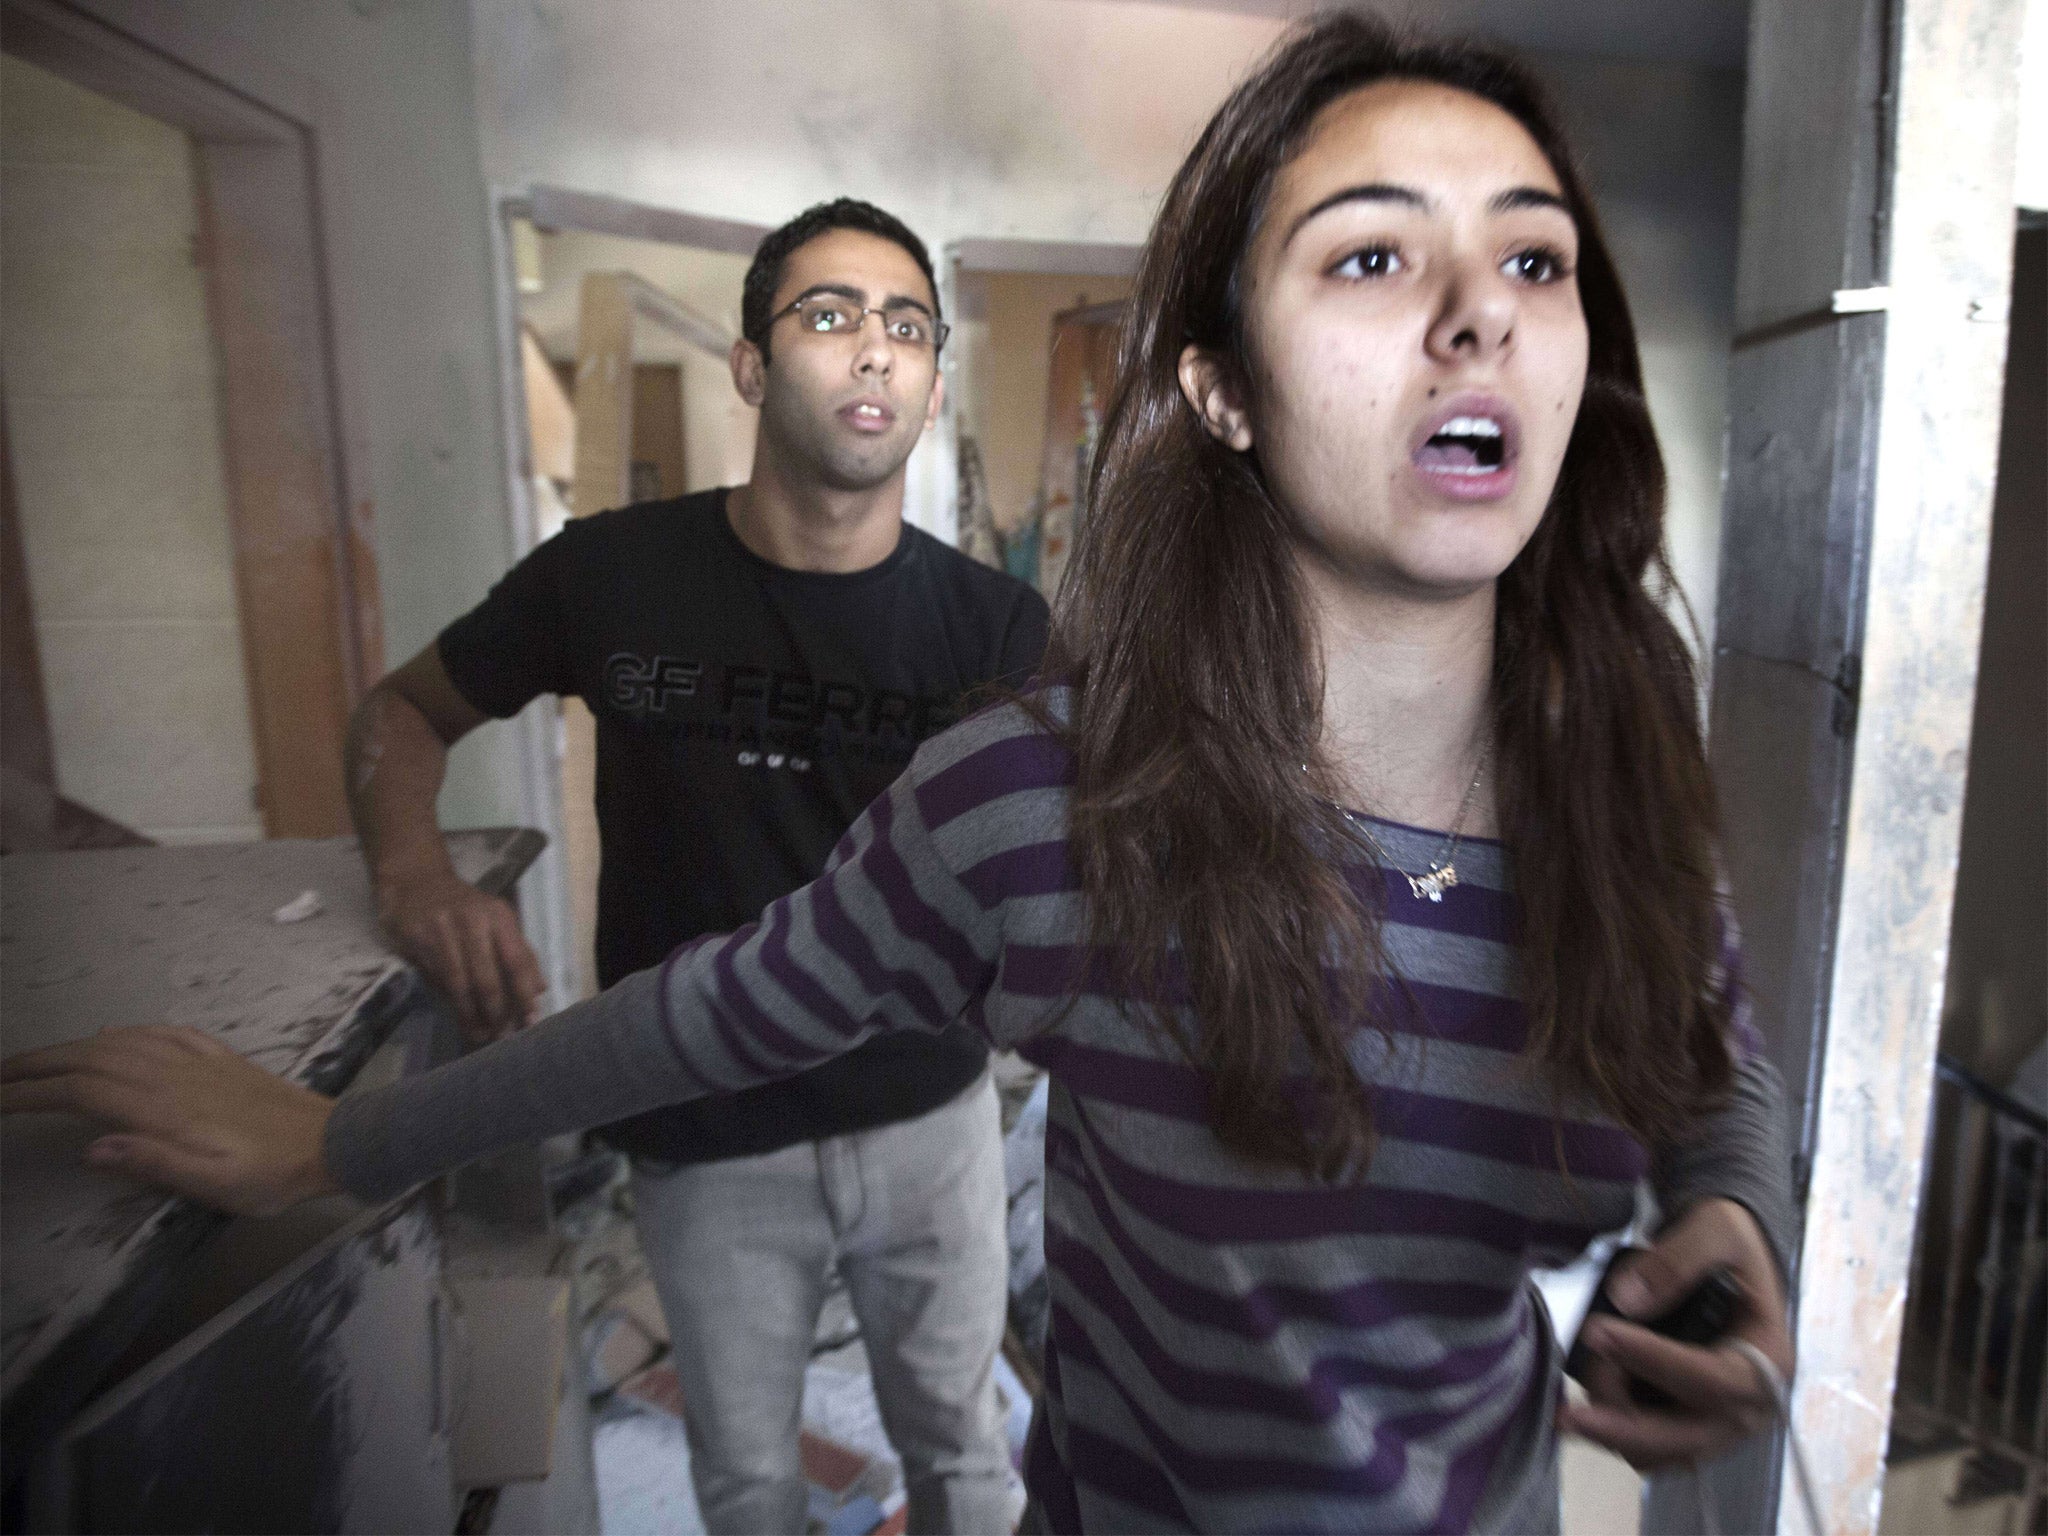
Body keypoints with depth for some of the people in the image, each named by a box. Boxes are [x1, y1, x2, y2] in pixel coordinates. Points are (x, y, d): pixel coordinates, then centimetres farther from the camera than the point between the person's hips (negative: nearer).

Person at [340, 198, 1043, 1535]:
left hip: (932, 1116, 1)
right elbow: (404, 711, 3)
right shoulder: (613, 574, -11)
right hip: (705, 1142, 0)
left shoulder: (991, 623, -11)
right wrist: (413, 875, -16)